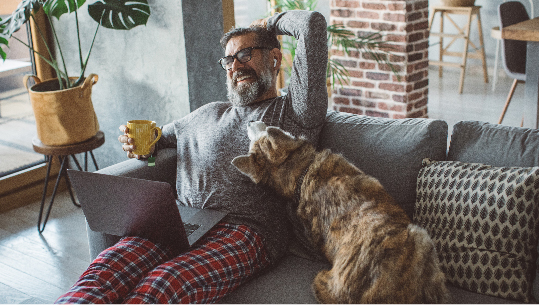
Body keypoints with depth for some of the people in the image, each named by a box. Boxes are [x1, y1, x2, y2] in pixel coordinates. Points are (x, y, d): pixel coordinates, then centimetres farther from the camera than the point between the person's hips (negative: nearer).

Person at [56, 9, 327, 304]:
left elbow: (313, 24, 4)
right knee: (104, 270, -26)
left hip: (245, 230, -5)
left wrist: (270, 23, 24)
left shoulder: (293, 112, 12)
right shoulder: (209, 113, 31)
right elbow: (160, 137, 44)